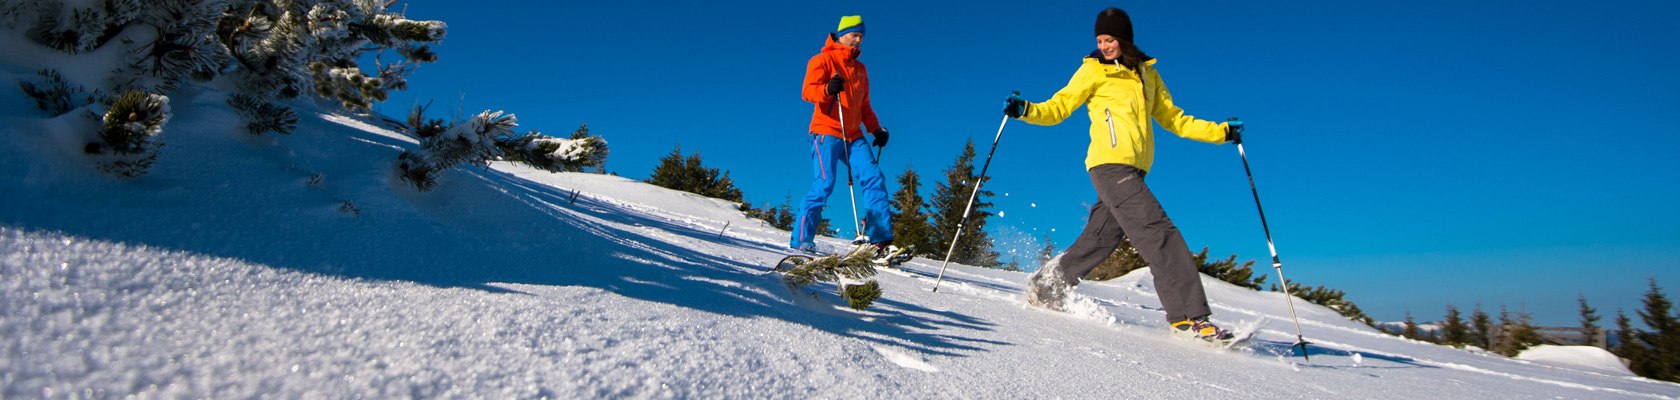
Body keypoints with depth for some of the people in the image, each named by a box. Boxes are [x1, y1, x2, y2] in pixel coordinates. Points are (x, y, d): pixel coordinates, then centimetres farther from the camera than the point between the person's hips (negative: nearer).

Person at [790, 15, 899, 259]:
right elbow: (808, 91, -9)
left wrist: (875, 129, 12)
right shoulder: (823, 60, 5)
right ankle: (801, 240, -8)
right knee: (824, 184, -16)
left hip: (853, 136, 6)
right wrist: (828, 89, -30)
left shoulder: (860, 69, 25)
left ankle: (879, 239, -14)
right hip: (826, 133, -6)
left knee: (874, 179, -11)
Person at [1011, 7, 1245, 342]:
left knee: (1099, 240, 4)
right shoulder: (1093, 71, 8)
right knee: (1160, 233, -15)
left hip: (1132, 171, 6)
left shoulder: (1147, 73, 22)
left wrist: (1220, 132, 18)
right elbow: (1058, 108, 5)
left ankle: (1046, 288, 17)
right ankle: (1188, 315, -17)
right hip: (1111, 164, -6)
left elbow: (1173, 118, 24)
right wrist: (1026, 111, -13)